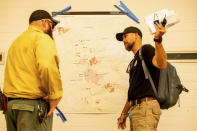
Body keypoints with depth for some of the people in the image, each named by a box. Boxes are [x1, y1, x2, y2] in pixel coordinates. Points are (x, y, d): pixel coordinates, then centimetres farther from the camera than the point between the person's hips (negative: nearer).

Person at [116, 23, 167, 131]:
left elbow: (161, 64, -22)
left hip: (146, 107, -9)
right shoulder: (133, 62, 27)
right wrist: (124, 113, 27)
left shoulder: (146, 49, 0)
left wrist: (158, 40, -35)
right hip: (134, 108, 9)